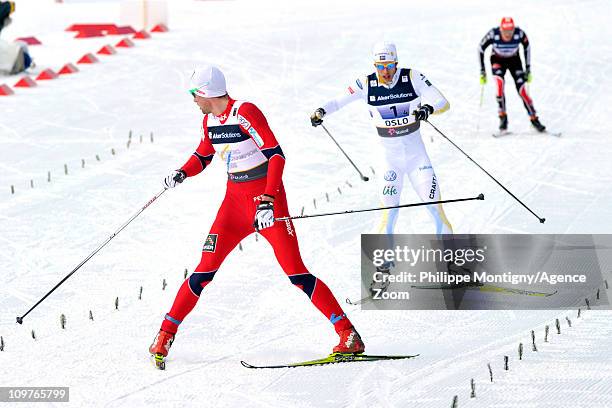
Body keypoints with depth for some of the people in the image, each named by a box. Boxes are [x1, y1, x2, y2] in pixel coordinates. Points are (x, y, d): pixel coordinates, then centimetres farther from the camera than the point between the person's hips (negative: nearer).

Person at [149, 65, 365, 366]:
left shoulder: (245, 113, -17)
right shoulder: (210, 121, 6)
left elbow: (276, 155, -22)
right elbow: (203, 156, 24)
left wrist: (268, 201, -31)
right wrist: (182, 174, 1)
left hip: (267, 198, -6)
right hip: (235, 201, 6)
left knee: (295, 272, -13)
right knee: (204, 272, 0)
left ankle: (348, 334, -10)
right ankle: (165, 335, 9)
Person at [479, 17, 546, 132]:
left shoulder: (519, 34, -28)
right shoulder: (493, 34, -30)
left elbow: (527, 46, -6)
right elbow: (481, 48, -13)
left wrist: (528, 68, -4)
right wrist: (482, 70, -13)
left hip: (514, 60, 1)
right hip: (498, 61, -1)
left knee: (522, 90, -12)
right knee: (499, 82, -28)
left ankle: (534, 119, 1)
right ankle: (503, 116, -17)